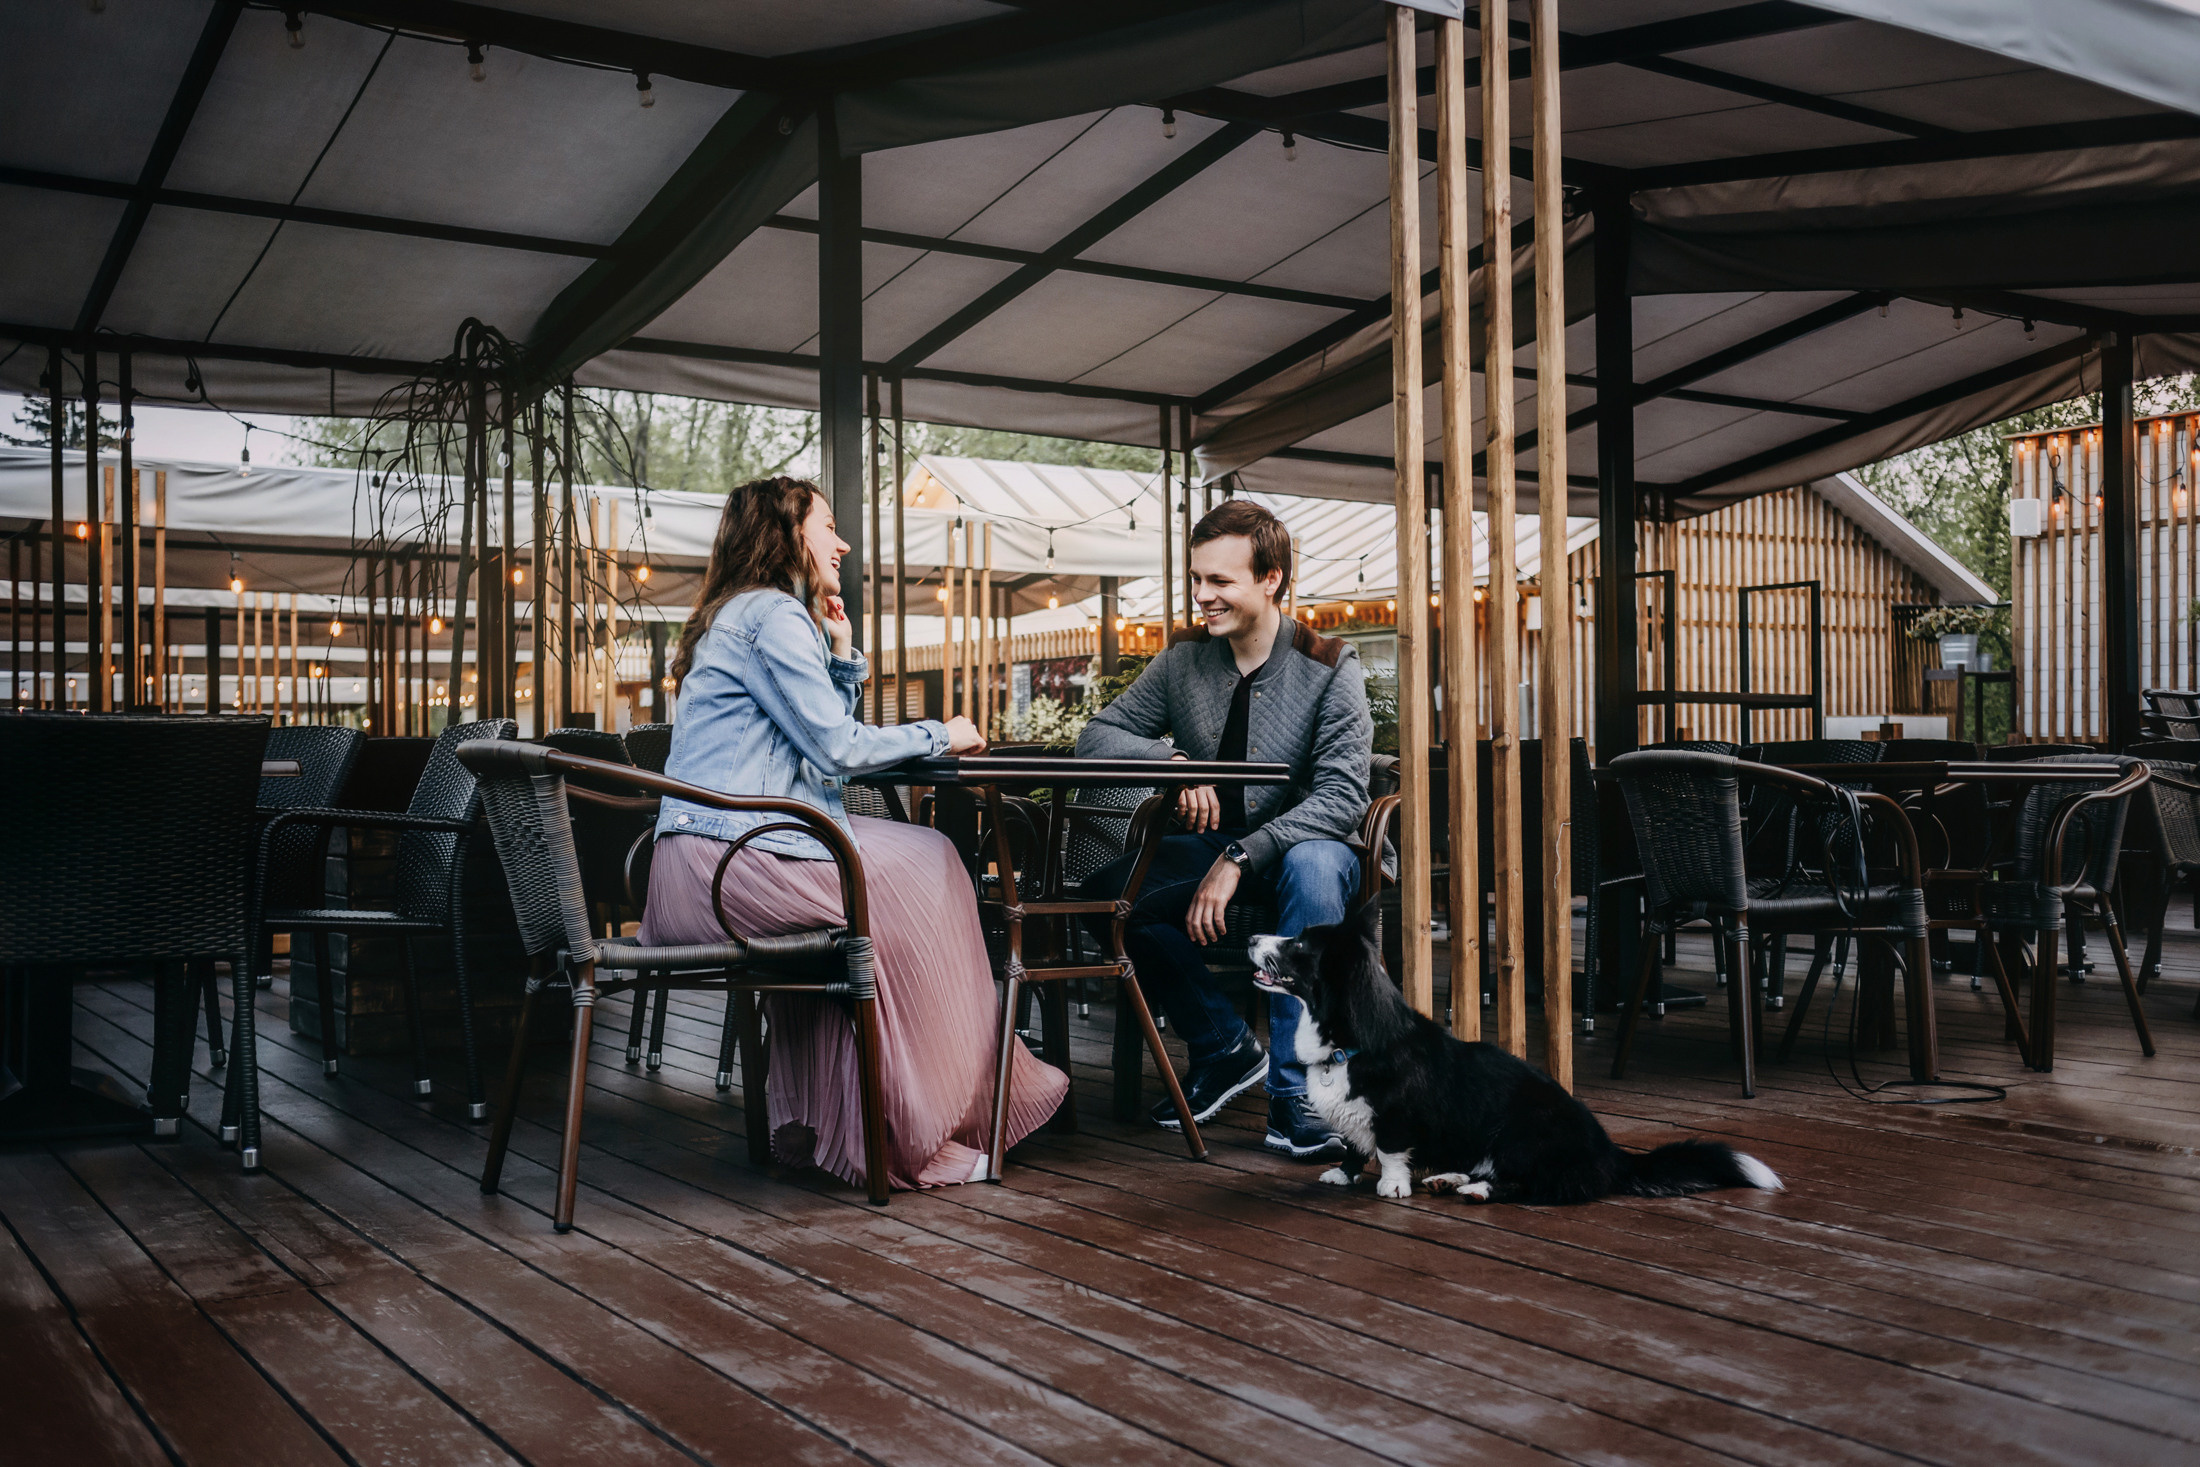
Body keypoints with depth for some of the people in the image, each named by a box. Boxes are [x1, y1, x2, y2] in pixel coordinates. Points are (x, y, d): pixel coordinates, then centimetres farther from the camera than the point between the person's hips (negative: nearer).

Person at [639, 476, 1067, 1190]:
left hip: (692, 868, 10)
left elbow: (820, 740, 24)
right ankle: (915, 1127, 10)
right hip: (736, 863, -10)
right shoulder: (774, 613, -9)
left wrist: (841, 656, 16)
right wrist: (940, 734, 1)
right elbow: (836, 748, -12)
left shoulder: (737, 615, 23)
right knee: (928, 870, 2)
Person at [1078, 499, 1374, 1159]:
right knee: (1106, 890, -23)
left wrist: (1241, 856, -30)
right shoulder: (1183, 663, 1)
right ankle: (1223, 1047, -6)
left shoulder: (1329, 667, -10)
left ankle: (1294, 1092, -31)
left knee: (1313, 867, -39)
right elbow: (1096, 737, 2)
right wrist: (1174, 761, -19)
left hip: (1297, 846, -4)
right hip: (1209, 846, 4)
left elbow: (1344, 796, -19)